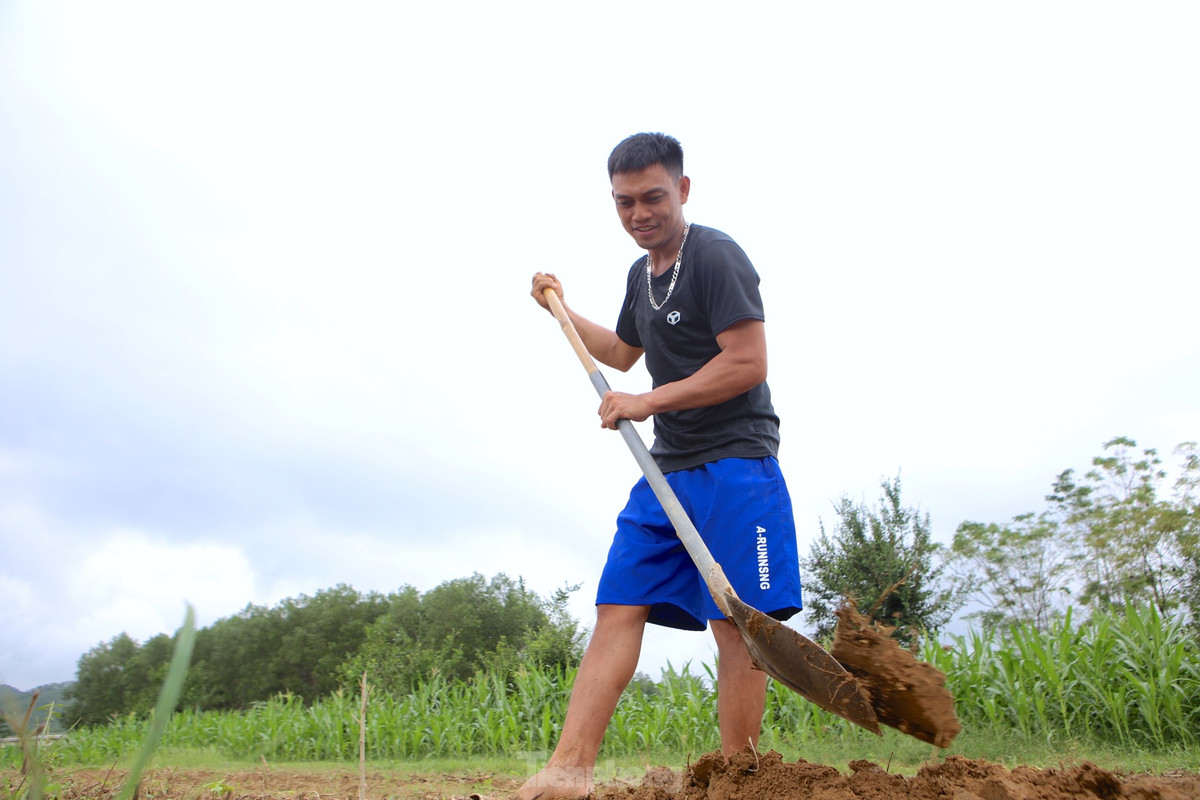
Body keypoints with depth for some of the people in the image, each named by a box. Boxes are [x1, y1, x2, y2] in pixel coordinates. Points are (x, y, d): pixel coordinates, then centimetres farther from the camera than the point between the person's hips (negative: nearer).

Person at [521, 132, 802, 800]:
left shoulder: (717, 257, -8)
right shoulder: (641, 273, 19)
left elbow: (748, 362, -17)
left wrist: (648, 402, -14)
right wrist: (564, 311, 28)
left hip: (734, 463, -8)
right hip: (667, 469, 8)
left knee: (736, 624, -8)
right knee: (617, 611, -1)